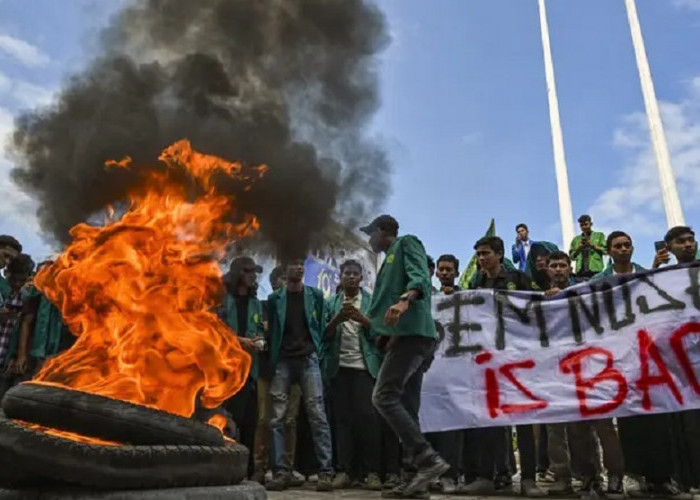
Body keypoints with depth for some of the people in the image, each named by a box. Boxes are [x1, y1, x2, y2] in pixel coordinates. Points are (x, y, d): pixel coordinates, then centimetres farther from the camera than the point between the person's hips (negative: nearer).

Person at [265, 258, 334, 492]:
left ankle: (326, 472, -7)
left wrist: (316, 350, 0)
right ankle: (281, 472, 2)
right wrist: (272, 355, 5)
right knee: (277, 418, -3)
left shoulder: (316, 295, 11)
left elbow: (321, 325, 11)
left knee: (317, 415, -8)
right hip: (282, 361, 1)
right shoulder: (274, 298, 12)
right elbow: (271, 330, 14)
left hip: (308, 360, -1)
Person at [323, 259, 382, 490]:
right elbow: (324, 334, 4)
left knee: (367, 416, -8)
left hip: (365, 366, -2)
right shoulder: (331, 303, 14)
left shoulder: (371, 301, 10)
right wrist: (337, 319, -13)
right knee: (343, 417, 1)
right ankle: (344, 471, 3)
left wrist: (362, 319, -16)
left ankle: (371, 472, -4)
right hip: (339, 367, 2)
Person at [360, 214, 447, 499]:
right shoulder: (390, 259, 31)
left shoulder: (407, 243, 6)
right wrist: (364, 318, 33)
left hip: (412, 332, -10)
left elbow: (420, 277, -16)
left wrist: (405, 300, -33)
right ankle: (415, 476, 4)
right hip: (406, 335, 10)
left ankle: (429, 459, -18)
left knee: (383, 397, -17)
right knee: (406, 408, 4)